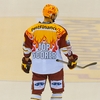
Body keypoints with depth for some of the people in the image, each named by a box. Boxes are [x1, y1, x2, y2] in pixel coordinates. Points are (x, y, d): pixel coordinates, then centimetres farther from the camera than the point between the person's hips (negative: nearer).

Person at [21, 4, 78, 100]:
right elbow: (65, 47, -5)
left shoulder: (32, 29, -3)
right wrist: (72, 59, 12)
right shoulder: (59, 30, -10)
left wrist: (26, 61, 20)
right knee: (57, 91, 14)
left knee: (36, 92, 12)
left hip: (37, 67, 2)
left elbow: (27, 48, 5)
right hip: (55, 66, -2)